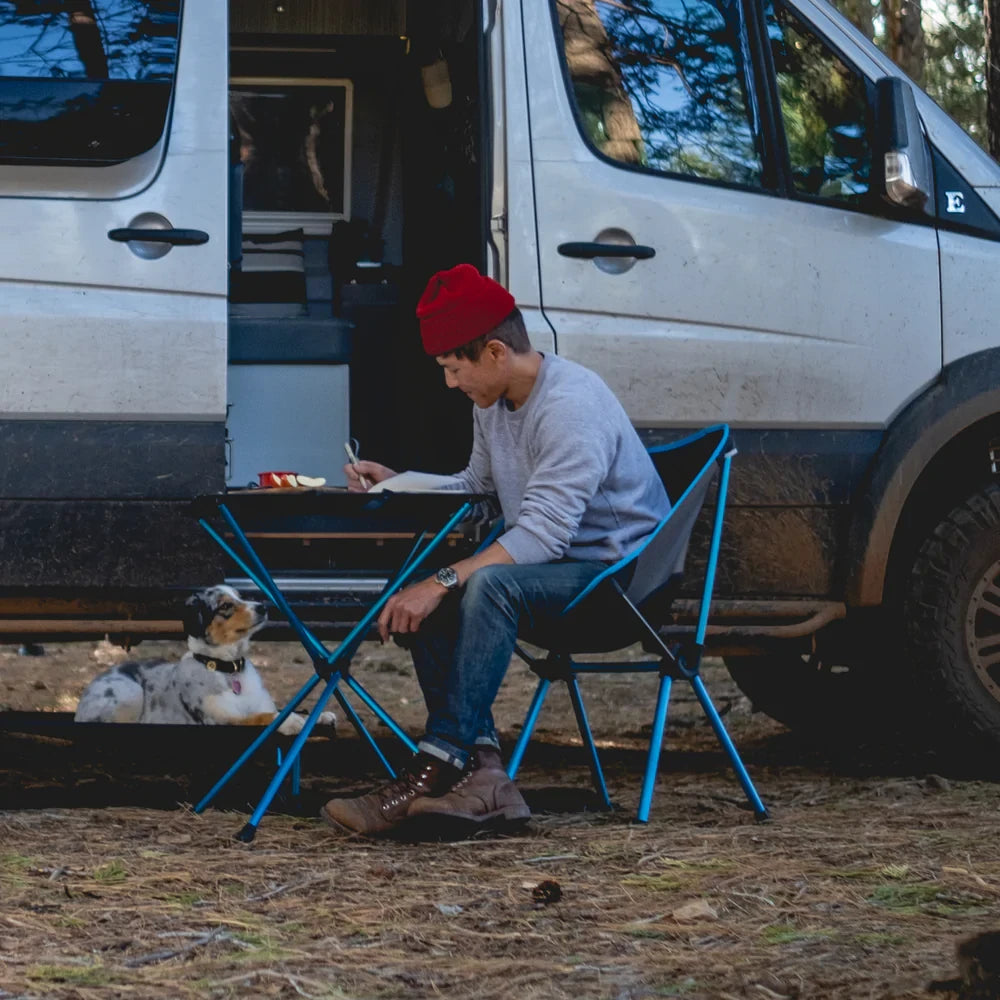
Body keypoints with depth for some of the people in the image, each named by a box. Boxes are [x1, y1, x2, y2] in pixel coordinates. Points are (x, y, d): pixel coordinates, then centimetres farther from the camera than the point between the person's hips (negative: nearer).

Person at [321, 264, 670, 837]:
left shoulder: (572, 406, -23)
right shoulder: (493, 404, 7)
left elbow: (543, 532, -30)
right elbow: (476, 486, 24)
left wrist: (445, 581, -34)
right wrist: (397, 484, 10)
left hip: (618, 569, -9)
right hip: (551, 565, 10)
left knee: (491, 585, -36)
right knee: (417, 602, -13)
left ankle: (439, 764, -36)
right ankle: (482, 772, -26)